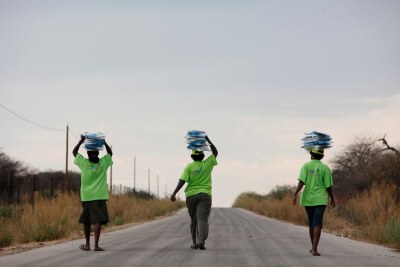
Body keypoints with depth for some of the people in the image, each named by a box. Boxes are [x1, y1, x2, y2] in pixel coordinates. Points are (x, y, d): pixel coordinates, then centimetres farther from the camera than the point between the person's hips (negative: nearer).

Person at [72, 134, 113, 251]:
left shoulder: (84, 163, -2)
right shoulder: (103, 163, -1)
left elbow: (74, 152, 14)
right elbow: (110, 153, 18)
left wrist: (81, 141, 12)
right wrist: (103, 142, 15)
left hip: (87, 197, 1)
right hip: (100, 197, -1)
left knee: (86, 221, 12)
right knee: (98, 220, -7)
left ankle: (87, 244, 20)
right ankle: (96, 245, -16)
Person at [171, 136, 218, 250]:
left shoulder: (189, 167, -1)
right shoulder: (207, 164, 2)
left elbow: (182, 180, -11)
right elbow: (215, 152, 18)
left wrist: (174, 193, -14)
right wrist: (208, 140, 18)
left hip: (191, 195, 1)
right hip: (205, 195, -1)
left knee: (194, 220, 14)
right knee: (202, 219, -10)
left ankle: (195, 243, 16)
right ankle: (201, 240, -29)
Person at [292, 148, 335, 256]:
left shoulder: (306, 166, 0)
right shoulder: (325, 168, -2)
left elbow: (301, 181, -13)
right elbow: (328, 186, -2)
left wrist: (295, 194, -19)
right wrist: (332, 198, 11)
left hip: (308, 199, 2)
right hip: (320, 199, -2)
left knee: (311, 223, 17)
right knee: (317, 223, -7)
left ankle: (313, 247, 28)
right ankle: (315, 249, -19)